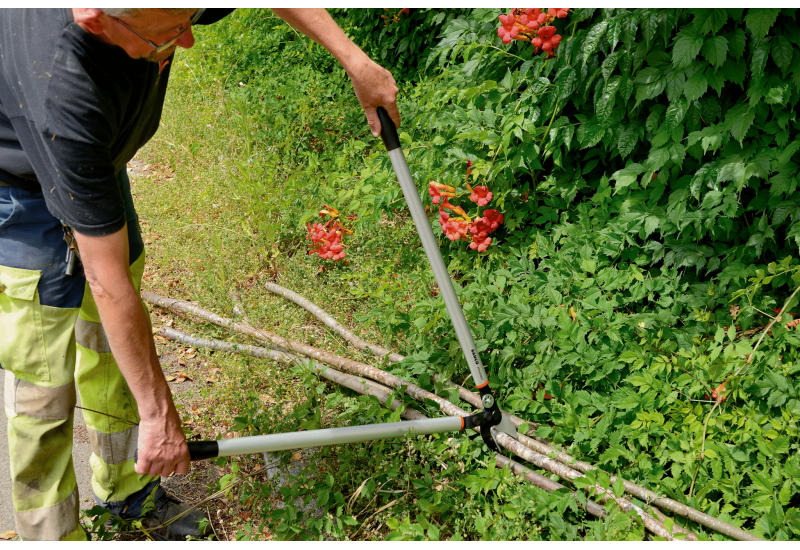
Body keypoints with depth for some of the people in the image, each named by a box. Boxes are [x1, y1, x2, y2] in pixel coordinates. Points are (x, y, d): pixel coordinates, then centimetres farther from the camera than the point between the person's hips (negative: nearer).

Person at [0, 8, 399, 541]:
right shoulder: (65, 93, -44)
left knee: (109, 348, 15)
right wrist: (159, 412, -28)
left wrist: (356, 61, -7)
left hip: (95, 170, 7)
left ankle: (126, 490, 35)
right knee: (45, 389, -8)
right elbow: (108, 283, -37)